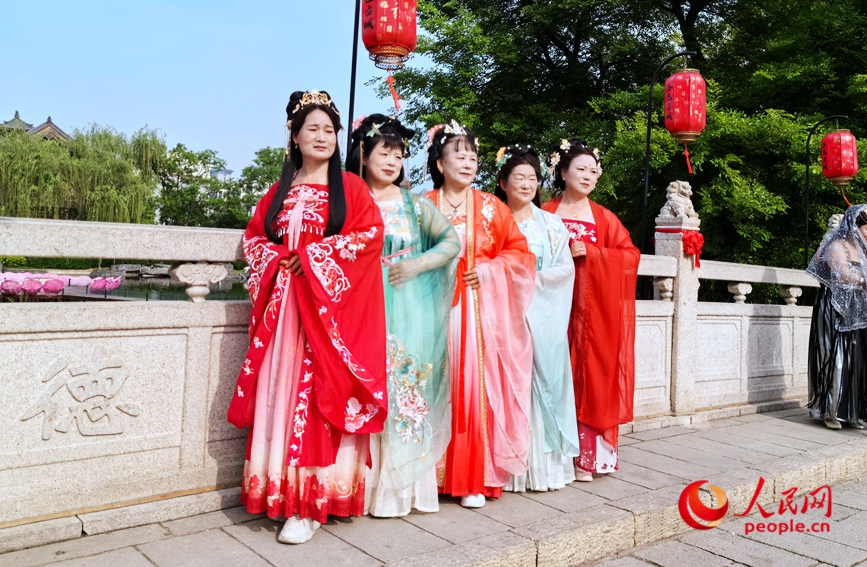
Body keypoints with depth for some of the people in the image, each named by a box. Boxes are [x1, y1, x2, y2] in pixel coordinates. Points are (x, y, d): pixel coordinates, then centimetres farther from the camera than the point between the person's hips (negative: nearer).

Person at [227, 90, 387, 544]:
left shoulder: (350, 187, 6)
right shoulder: (280, 190, 16)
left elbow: (370, 234, -6)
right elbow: (253, 236, 15)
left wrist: (313, 257, -12)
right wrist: (277, 260, -7)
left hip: (331, 304, -4)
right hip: (284, 305, 4)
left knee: (320, 392, -8)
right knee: (281, 392, 1)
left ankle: (313, 498, -3)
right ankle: (283, 488, 10)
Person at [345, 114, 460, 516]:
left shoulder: (414, 204, 9)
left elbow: (452, 241, 5)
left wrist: (417, 264, -7)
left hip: (409, 311, 1)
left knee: (407, 386, 0)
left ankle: (406, 485, 11)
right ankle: (370, 484, 6)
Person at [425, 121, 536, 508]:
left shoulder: (490, 207, 9)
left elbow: (520, 252, 7)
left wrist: (488, 271, -6)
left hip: (479, 311, 1)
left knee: (476, 386, -3)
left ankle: (474, 478, 6)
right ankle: (433, 473, 11)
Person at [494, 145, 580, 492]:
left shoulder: (550, 223, 12)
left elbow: (565, 267, 4)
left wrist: (530, 278, -8)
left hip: (542, 315, 1)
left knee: (542, 378, -2)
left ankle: (544, 464, 7)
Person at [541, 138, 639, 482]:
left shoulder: (604, 218, 12)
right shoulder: (547, 213, 7)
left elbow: (631, 256, 3)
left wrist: (588, 251, -8)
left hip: (594, 309, 2)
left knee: (591, 376, -1)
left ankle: (587, 456, 6)